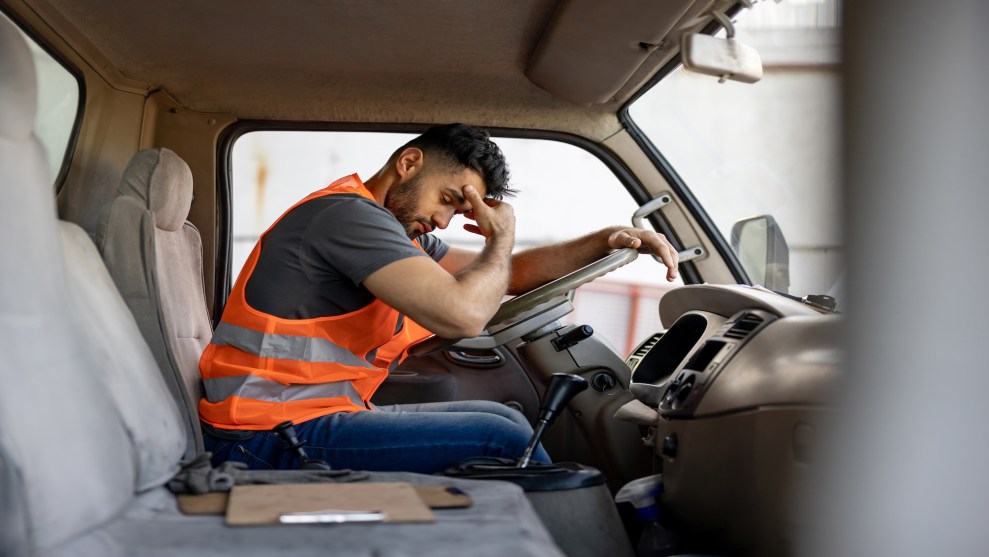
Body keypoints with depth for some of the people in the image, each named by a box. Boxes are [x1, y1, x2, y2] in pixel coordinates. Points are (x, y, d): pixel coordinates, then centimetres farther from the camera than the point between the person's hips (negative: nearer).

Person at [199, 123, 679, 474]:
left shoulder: (403, 236, 14)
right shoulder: (347, 214, -17)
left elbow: (505, 276, 20)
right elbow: (464, 314, -27)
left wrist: (607, 240, 11)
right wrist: (503, 237, -7)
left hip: (318, 417, 10)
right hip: (270, 441, -10)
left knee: (504, 419, 11)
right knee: (501, 441, -12)